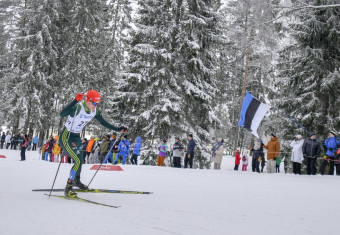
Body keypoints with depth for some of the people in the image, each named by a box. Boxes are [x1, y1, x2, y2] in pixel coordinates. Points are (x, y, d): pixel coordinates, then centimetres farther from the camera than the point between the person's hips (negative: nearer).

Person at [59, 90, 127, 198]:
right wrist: (75, 101, -52)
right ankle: (68, 187, -8)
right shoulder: (77, 107, -28)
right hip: (66, 136, -8)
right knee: (78, 161, -19)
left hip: (76, 137, 8)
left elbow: (103, 123, 8)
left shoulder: (95, 111, -6)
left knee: (80, 160, 21)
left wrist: (118, 129, 5)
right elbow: (62, 114, -44)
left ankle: (76, 181, 48)